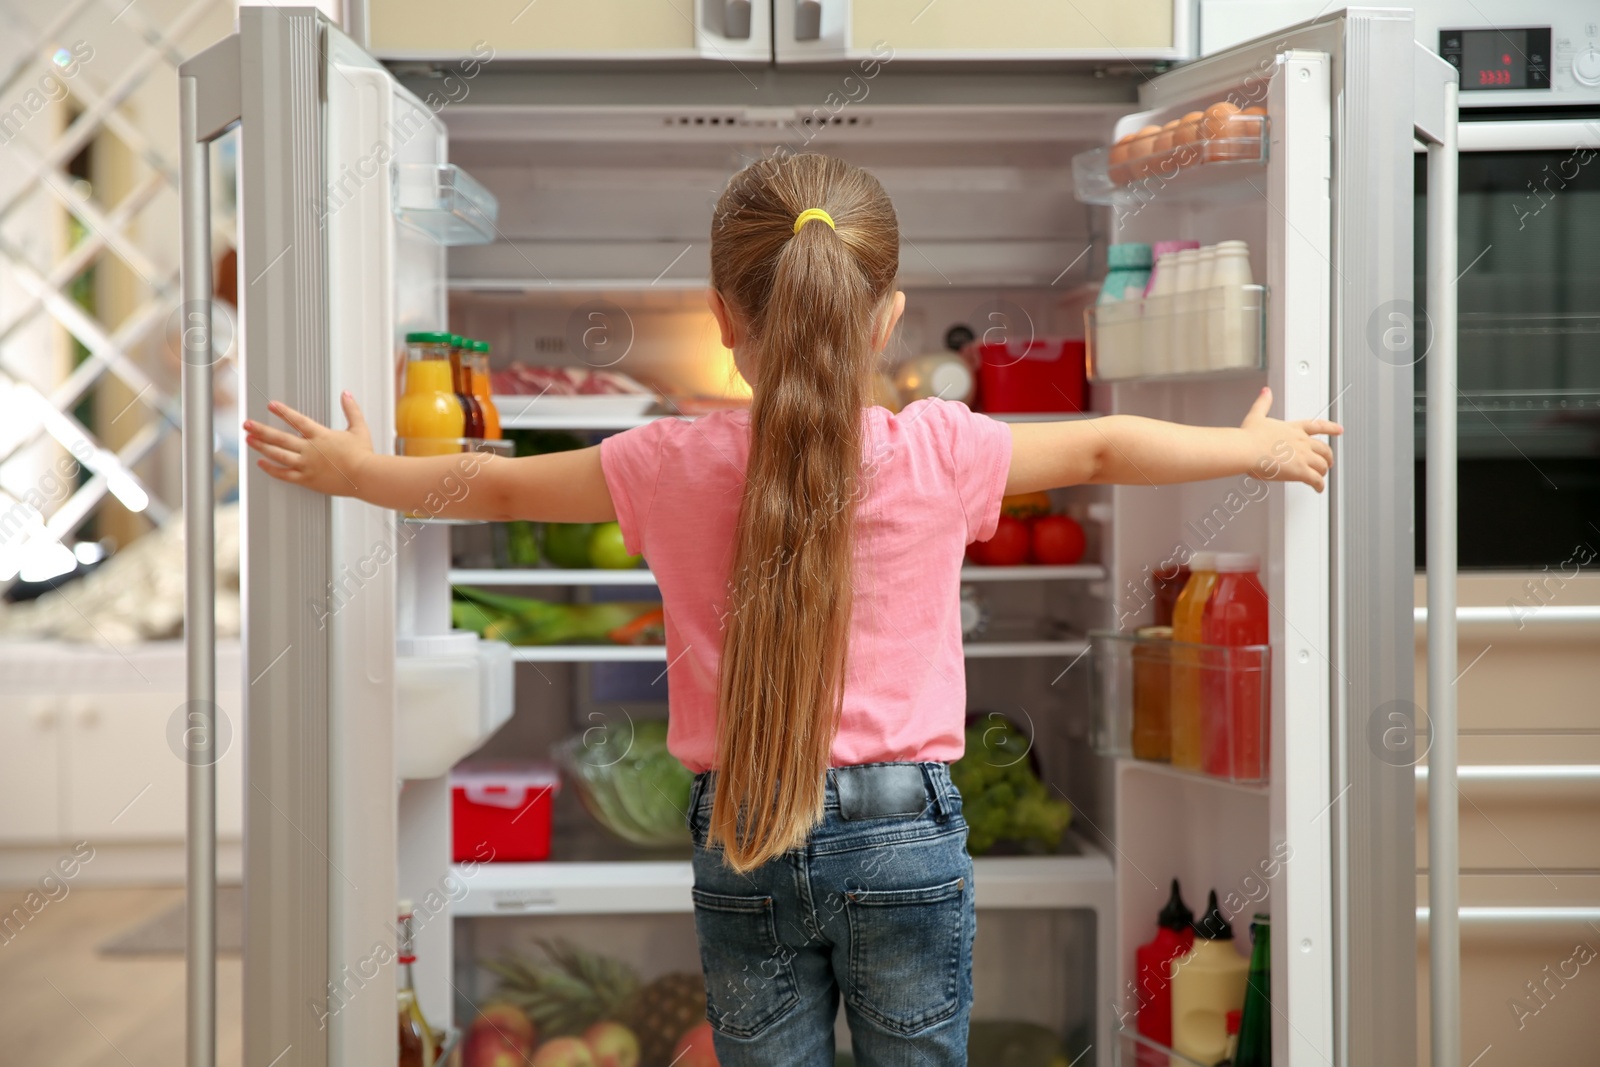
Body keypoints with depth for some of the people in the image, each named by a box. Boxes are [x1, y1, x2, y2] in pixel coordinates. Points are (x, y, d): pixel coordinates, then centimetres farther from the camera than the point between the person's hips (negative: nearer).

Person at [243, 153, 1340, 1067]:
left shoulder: (676, 466, -6)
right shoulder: (940, 452, -8)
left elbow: (496, 485, 8)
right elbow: (1105, 447, 8)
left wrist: (356, 469, 26)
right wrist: (1256, 445, 25)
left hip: (741, 848, 1)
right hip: (903, 833, -1)